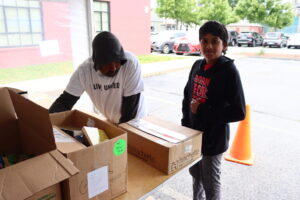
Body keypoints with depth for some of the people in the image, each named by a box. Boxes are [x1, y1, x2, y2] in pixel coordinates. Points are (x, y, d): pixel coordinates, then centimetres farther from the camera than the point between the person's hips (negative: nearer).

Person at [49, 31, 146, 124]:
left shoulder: (131, 62, -31)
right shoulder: (84, 70, -21)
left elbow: (131, 105, -25)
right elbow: (65, 101, -13)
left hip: (134, 121, -3)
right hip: (111, 122, 3)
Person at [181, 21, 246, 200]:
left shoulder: (229, 71, -18)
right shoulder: (197, 65, 0)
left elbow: (239, 112, -19)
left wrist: (203, 111, -21)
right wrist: (185, 124, 5)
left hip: (214, 138, -6)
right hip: (193, 133, 6)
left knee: (210, 184, 15)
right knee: (196, 175, 26)